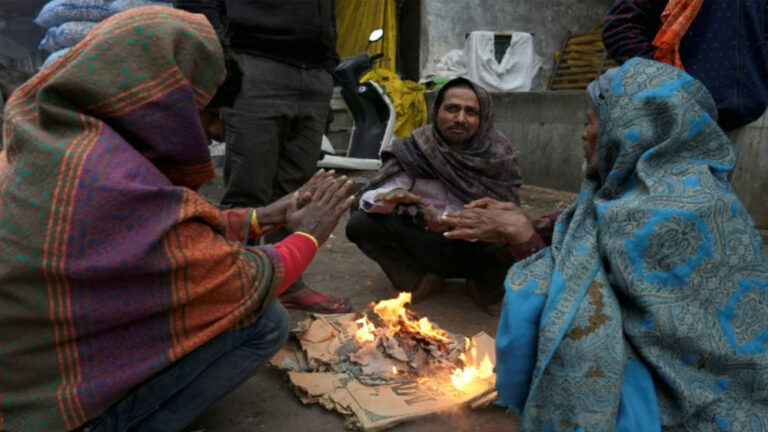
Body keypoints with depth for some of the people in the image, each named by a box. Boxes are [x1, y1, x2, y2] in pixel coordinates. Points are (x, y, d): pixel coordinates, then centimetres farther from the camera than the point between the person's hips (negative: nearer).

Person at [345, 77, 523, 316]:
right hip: (424, 244, 1)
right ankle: (424, 280, 1)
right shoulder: (415, 149, -11)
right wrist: (391, 196, -38)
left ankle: (486, 289, 3)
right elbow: (368, 198, -13)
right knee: (360, 223, -19)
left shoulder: (500, 155, -10)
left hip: (476, 249, -1)